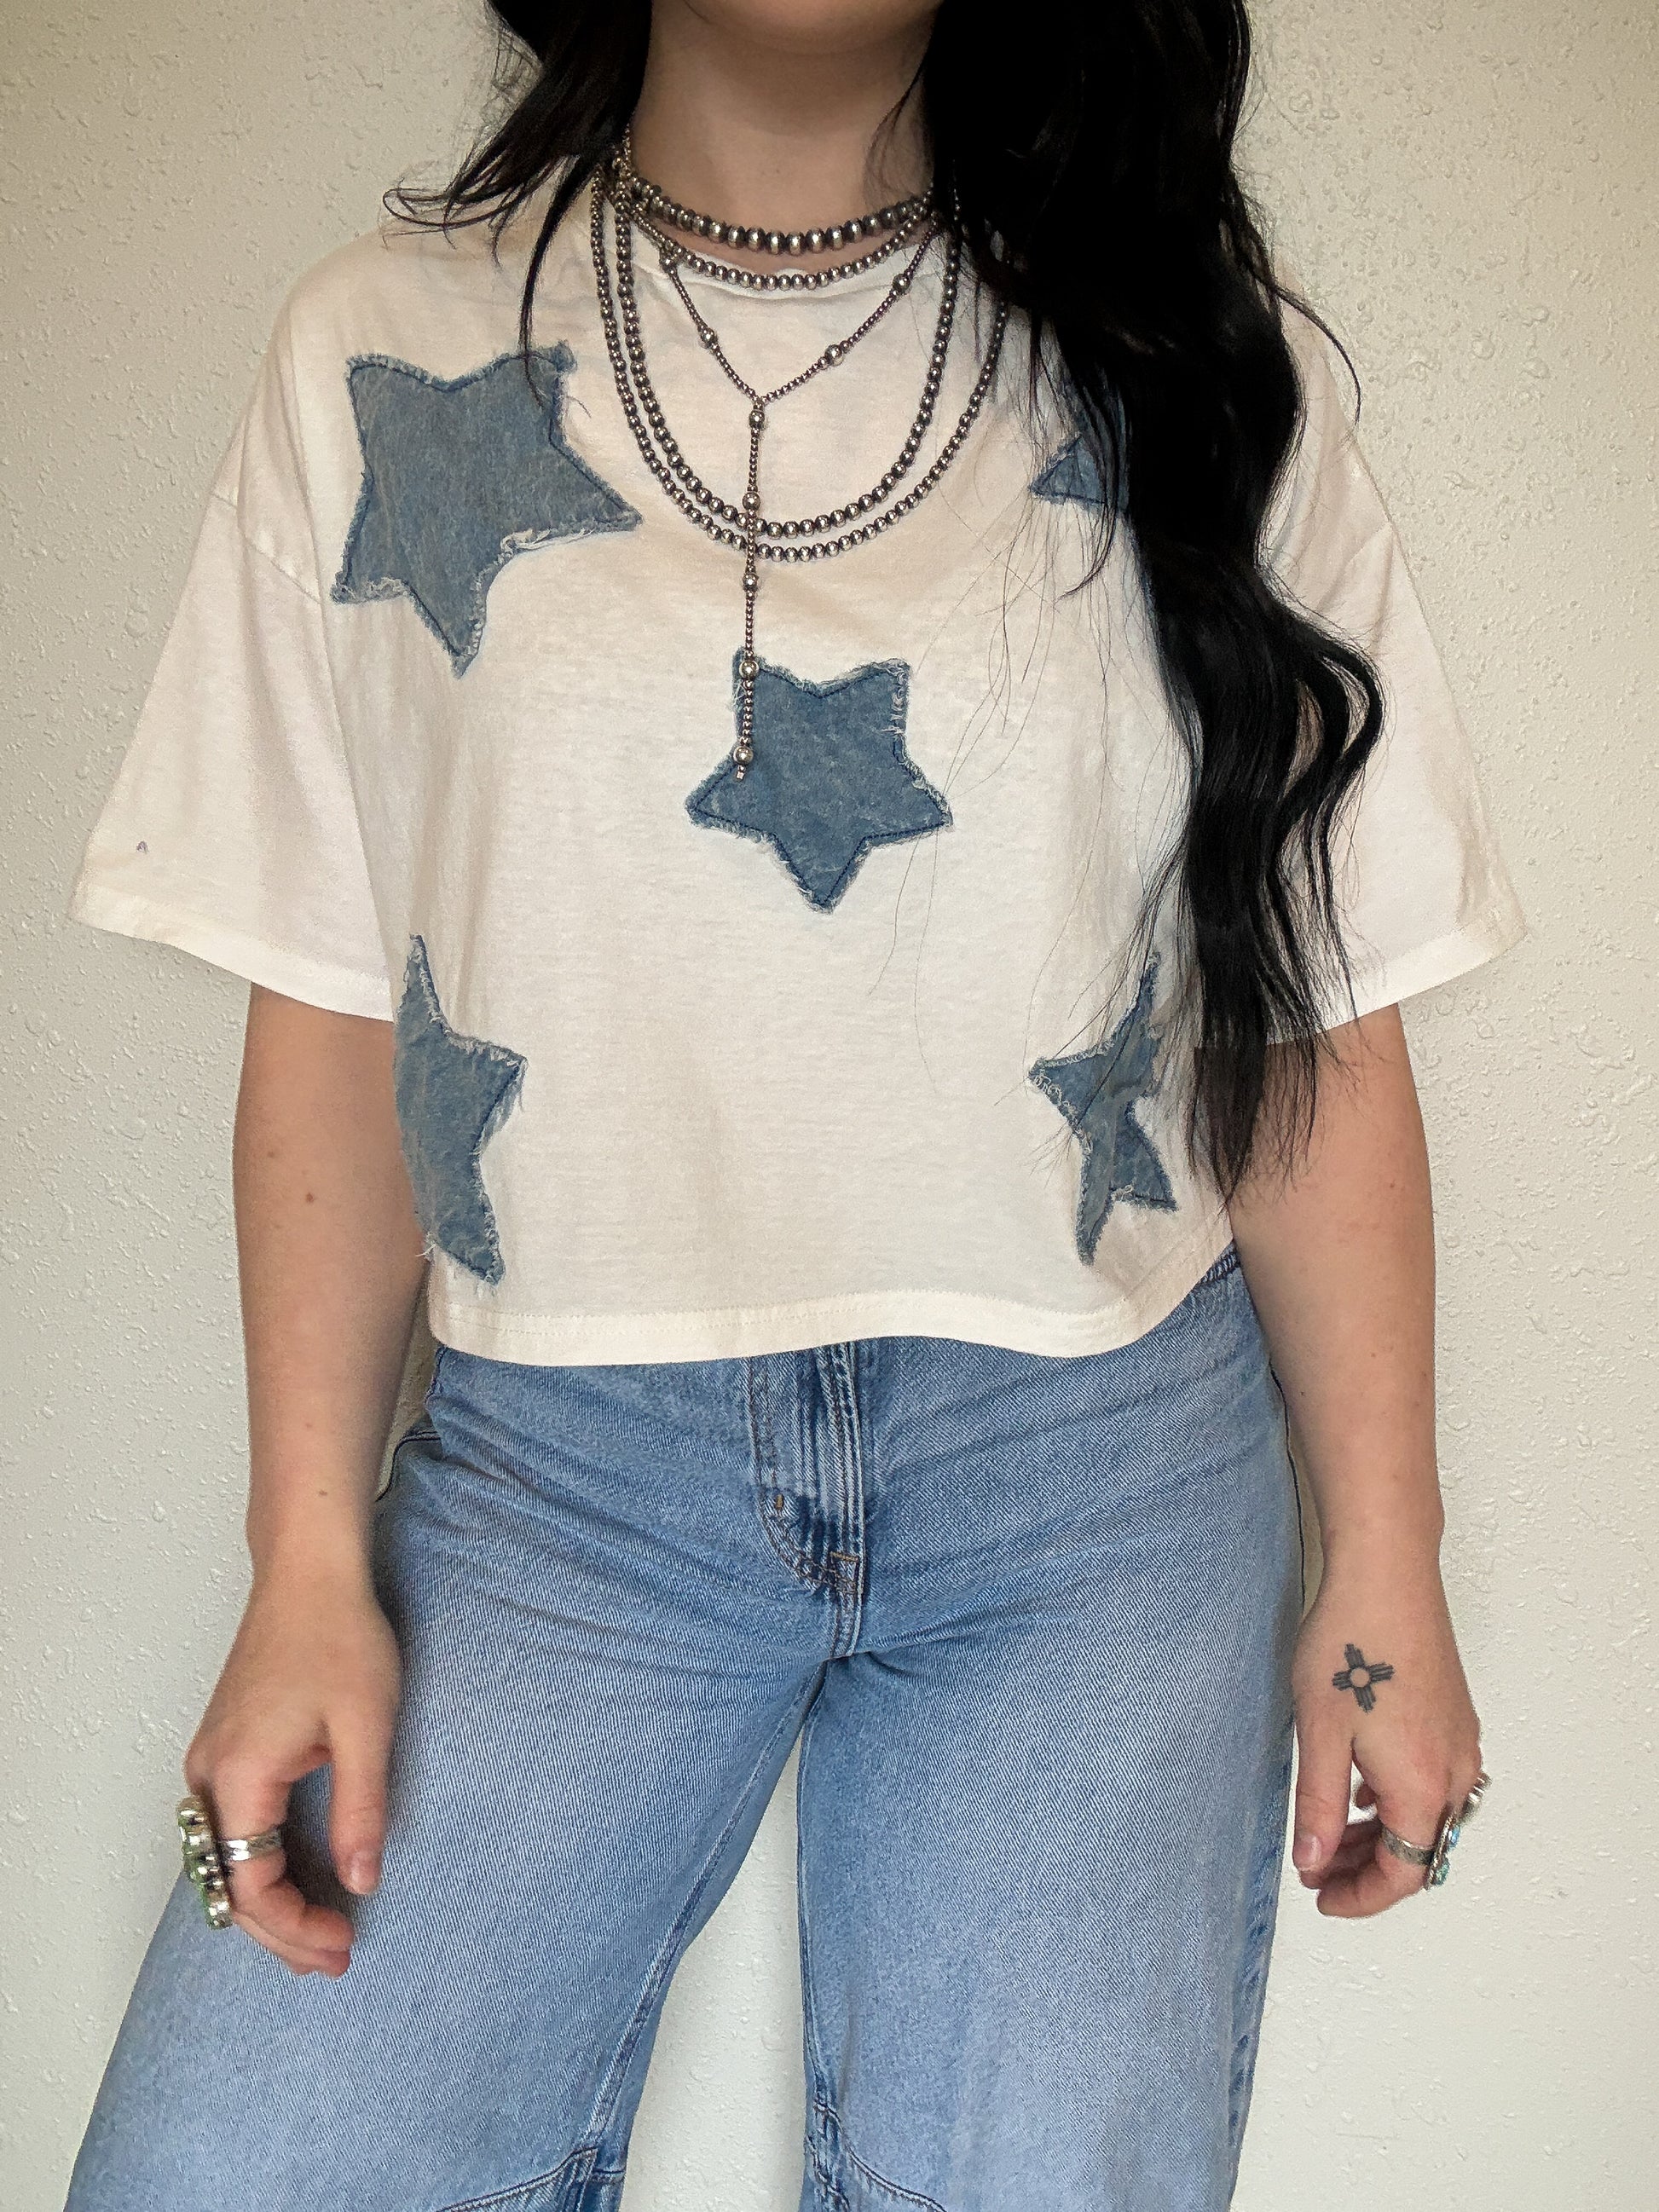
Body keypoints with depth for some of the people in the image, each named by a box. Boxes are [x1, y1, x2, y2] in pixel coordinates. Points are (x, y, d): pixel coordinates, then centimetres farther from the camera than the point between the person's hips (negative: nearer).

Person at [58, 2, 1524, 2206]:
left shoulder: (1201, 370, 5)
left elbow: (1315, 1023, 4)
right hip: (556, 1453, 1)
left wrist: (1383, 1571, 4)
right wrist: (310, 1565, -1)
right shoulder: (385, 353, 5)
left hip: (1098, 1464, 1)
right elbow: (330, 1014, 4)